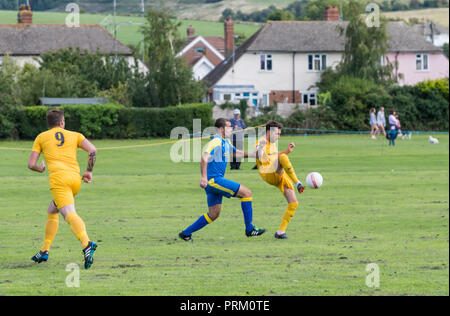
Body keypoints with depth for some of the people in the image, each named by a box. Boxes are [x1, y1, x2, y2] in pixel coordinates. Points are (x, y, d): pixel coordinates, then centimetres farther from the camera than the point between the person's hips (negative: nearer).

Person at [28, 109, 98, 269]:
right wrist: (89, 171, 14)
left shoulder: (41, 137, 17)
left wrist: (40, 169, 36)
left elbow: (31, 164, 14)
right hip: (76, 179, 5)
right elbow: (92, 150, 5)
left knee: (69, 214, -23)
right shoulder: (74, 135, 21)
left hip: (58, 178, -5)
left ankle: (87, 244, -49)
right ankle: (44, 251, 24)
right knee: (51, 212, 25)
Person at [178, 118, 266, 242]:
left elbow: (237, 152, 34)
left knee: (213, 215, 13)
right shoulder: (216, 141, -14)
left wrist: (254, 154, 21)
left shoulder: (226, 142, 17)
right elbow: (204, 158, -27)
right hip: (213, 180, -10)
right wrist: (204, 177, -37)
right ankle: (249, 229, -7)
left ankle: (185, 233, 18)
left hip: (215, 181, 10)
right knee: (246, 193, -10)